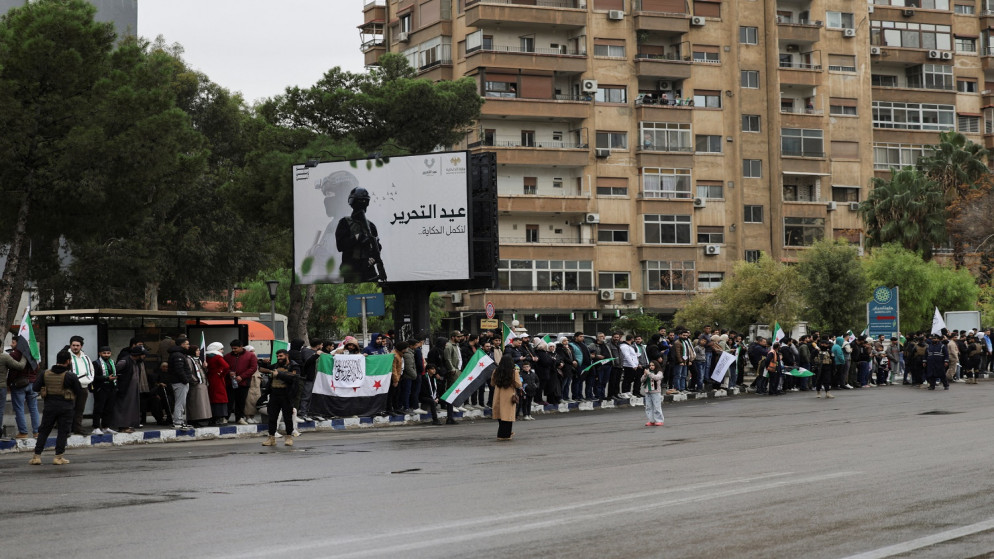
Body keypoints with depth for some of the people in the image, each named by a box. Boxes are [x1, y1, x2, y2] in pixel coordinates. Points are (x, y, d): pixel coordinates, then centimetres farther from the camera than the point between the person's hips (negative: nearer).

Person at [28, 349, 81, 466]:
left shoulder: (45, 374, -1)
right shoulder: (70, 376, -12)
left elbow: (35, 388, 0)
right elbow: (79, 390, -5)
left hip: (50, 406, 3)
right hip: (66, 407, -3)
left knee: (44, 431, 11)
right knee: (63, 432, 6)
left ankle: (37, 456, 8)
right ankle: (59, 457, 4)